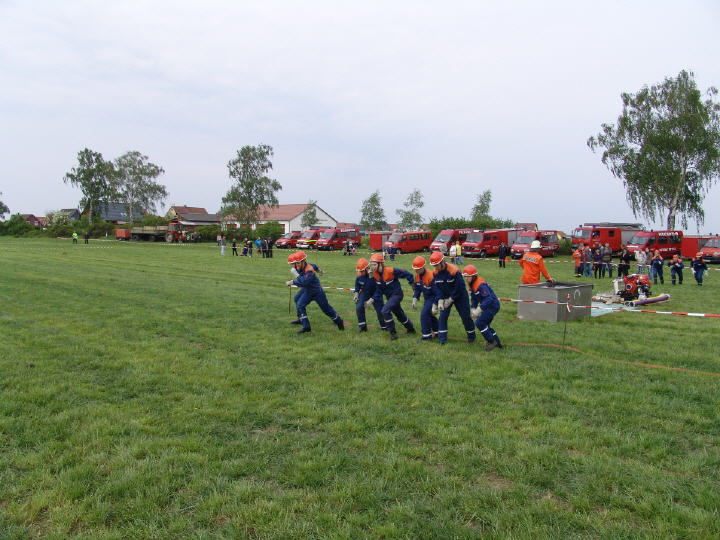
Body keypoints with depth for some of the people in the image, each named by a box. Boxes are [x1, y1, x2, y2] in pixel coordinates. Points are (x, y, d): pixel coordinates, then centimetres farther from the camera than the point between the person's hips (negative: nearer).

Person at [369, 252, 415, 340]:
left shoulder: (390, 271, -28)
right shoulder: (375, 274, -8)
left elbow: (406, 274, -17)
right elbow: (378, 290, -1)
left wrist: (412, 283, -3)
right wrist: (373, 299, -12)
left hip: (397, 294, -7)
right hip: (389, 296, 7)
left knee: (385, 311, -23)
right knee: (399, 314, 21)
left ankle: (392, 332, -9)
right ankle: (411, 329, 43)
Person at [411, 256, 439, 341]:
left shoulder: (430, 276, -29)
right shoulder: (417, 275, -5)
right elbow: (417, 288, 10)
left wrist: (434, 305, -23)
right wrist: (414, 300, 4)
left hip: (433, 297, -8)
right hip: (426, 298, 8)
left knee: (424, 313, -16)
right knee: (429, 314, 16)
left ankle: (427, 335, -5)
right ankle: (437, 331, 34)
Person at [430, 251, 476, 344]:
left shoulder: (454, 271, -29)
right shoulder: (436, 272, -11)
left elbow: (459, 287, -23)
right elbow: (436, 287, -5)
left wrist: (450, 300, -18)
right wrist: (440, 301, -17)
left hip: (459, 297, -4)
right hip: (446, 297, 5)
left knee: (465, 316, 3)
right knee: (443, 315, -5)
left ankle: (471, 336, 25)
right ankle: (442, 339, 3)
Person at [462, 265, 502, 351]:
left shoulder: (480, 284, -26)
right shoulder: (471, 285, 5)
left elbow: (489, 299, -31)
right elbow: (473, 298, 13)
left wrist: (479, 309, -30)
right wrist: (473, 309, -2)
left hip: (493, 305, -10)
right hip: (488, 306, 10)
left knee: (479, 323, -12)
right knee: (484, 324, 16)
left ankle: (491, 341, 2)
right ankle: (497, 342, 28)